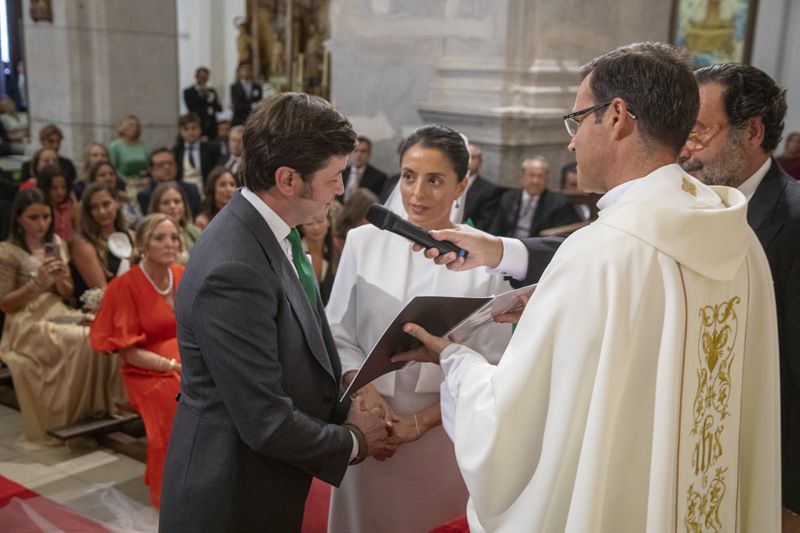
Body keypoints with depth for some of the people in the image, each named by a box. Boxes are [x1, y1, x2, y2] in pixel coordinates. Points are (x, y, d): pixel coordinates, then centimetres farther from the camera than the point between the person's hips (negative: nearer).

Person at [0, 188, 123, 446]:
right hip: (28, 324, -5)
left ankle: (98, 409, -16)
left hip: (59, 315, 5)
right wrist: (37, 283, -16)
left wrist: (61, 279, -7)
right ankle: (71, 420, -19)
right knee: (85, 340, -33)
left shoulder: (57, 244, 12)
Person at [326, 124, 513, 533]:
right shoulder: (363, 241, -1)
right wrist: (363, 389, -14)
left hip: (445, 433, -2)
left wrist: (422, 420, -13)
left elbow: (493, 367, -7)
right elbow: (338, 333, 3)